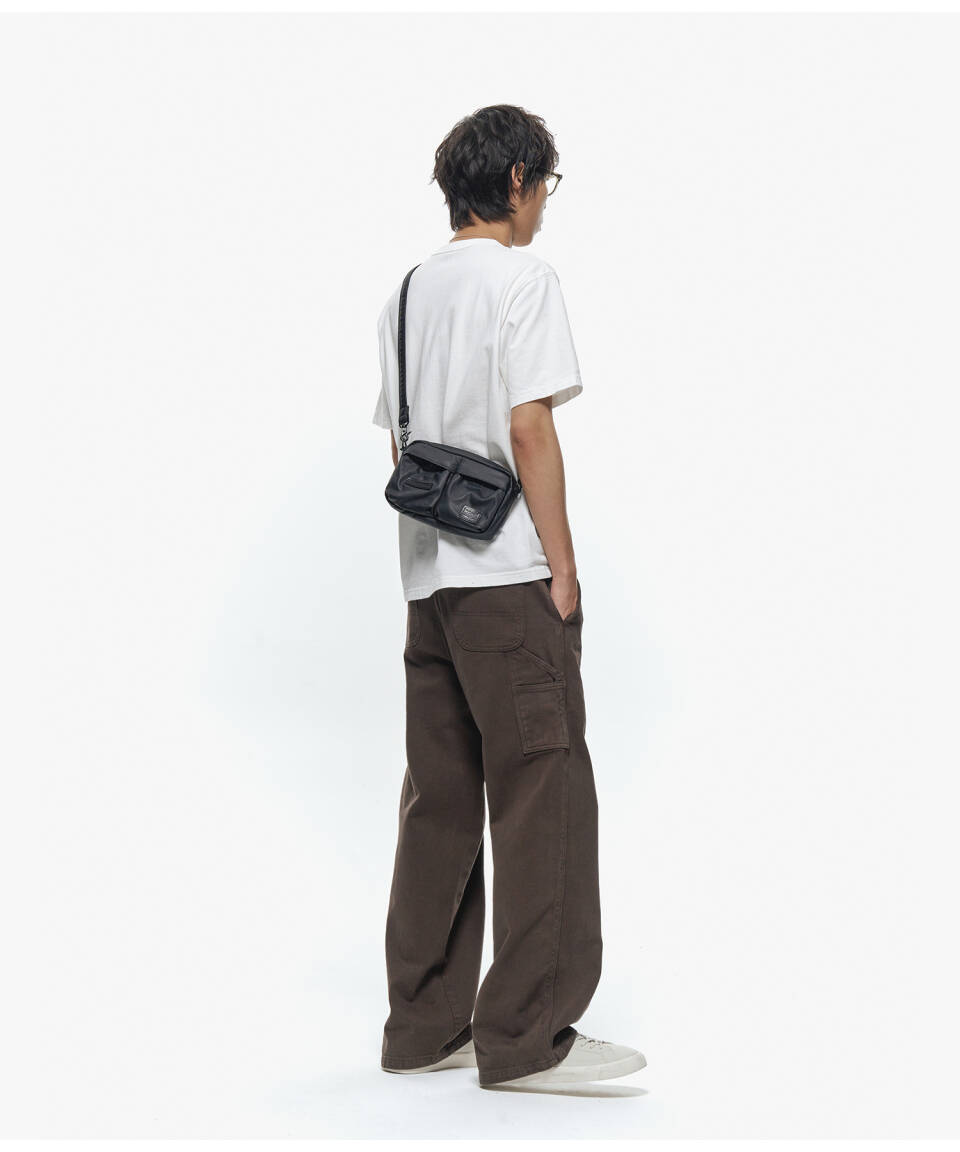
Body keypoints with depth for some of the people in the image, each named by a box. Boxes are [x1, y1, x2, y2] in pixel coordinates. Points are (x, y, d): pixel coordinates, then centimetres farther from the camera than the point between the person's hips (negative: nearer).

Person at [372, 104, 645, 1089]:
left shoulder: (408, 290, 16)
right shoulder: (522, 277, -7)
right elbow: (529, 429, -15)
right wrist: (563, 564, -11)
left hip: (429, 575, 8)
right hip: (508, 575, -8)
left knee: (439, 796, 11)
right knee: (543, 792, -3)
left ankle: (424, 1025, 17)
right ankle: (525, 1034, -1)